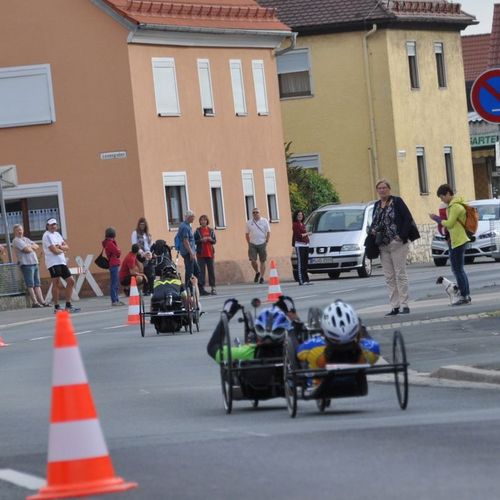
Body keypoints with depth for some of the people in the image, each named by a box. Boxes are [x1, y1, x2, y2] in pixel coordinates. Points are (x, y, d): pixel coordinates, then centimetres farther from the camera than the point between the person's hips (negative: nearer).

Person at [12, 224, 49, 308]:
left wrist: (30, 246, -4)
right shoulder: (16, 240, -6)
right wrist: (33, 247, 4)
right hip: (26, 264, -8)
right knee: (30, 284, -9)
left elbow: (36, 246, 14)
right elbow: (27, 250, -16)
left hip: (34, 263, 8)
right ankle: (34, 302, -10)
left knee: (37, 284, 7)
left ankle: (41, 301, 7)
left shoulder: (25, 239, 21)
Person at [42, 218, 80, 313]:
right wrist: (62, 251, 4)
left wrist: (60, 247, -6)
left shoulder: (57, 234, 20)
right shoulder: (47, 236, -7)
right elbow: (55, 251, -15)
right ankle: (56, 307, -9)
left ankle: (68, 306, 11)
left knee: (71, 281, 6)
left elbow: (67, 247, 14)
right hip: (53, 262, -9)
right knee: (56, 283, -11)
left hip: (62, 262, 9)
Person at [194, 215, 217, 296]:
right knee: (201, 271, -5)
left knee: (211, 270, 3)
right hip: (201, 254, -3)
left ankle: (213, 288, 6)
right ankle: (201, 288, -4)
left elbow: (215, 241, 11)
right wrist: (201, 240, -17)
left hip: (210, 253, 3)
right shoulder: (197, 231, 2)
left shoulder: (211, 230, 10)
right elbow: (194, 241, -2)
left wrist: (211, 239, -10)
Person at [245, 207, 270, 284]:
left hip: (262, 244, -1)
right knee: (253, 260, -8)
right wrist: (249, 243, 3)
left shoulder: (264, 221, 2)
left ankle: (262, 277, 9)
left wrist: (266, 242, -4)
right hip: (252, 244, 1)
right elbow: (247, 234, 11)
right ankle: (257, 272, 17)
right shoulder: (249, 222, 6)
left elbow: (268, 232, 2)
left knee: (262, 261, 2)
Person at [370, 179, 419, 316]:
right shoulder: (377, 205, 14)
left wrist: (402, 235, -16)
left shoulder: (397, 201, -4)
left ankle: (404, 305, -2)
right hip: (383, 246, 7)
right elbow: (374, 222, 22)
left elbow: (408, 218, -9)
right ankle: (395, 306, 9)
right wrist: (372, 229, 0)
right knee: (389, 277, 6)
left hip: (397, 243, -7)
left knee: (400, 274, -4)